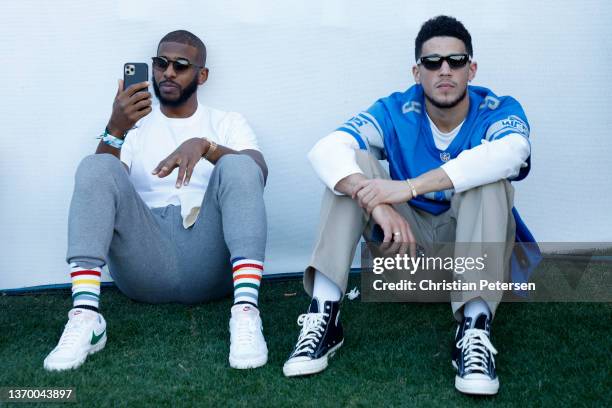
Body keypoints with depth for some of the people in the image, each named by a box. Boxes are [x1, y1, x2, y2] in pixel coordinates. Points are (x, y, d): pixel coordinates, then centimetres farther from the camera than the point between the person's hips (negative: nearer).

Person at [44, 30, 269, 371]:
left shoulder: (227, 123, 18)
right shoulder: (134, 124, 20)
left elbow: (258, 172, -5)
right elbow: (98, 185, 4)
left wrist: (204, 145, -23)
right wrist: (116, 131, -13)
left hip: (209, 261, -1)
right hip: (146, 261, 1)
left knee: (237, 167, -24)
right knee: (96, 167, -20)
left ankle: (246, 312, -39)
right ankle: (85, 316, -35)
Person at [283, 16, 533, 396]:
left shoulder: (499, 111, -11)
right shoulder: (395, 112, -7)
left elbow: (511, 153, -38)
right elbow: (326, 150, -25)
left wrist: (410, 187, -45)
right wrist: (377, 204, -44)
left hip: (477, 243, -1)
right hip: (409, 239, 2)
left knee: (486, 175, -30)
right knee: (352, 164, -20)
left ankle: (476, 326, -40)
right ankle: (324, 314, -30)